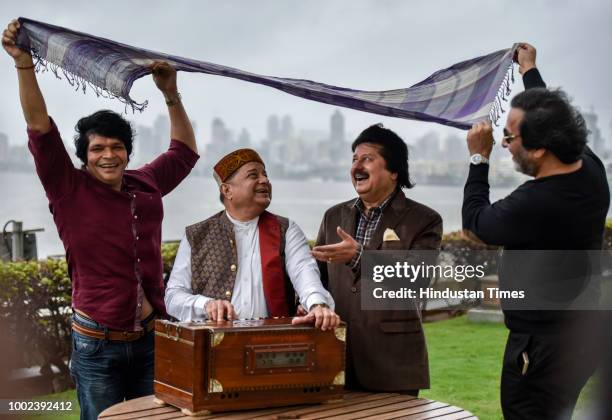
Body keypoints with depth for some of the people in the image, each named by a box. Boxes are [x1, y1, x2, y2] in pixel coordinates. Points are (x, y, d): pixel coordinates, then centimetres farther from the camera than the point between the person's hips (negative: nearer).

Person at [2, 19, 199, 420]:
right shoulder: (70, 190, -5)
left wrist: (171, 95, 11)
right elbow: (41, 130, -15)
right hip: (98, 345, -4)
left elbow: (185, 151, 19)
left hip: (152, 339, 4)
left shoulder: (147, 185, 5)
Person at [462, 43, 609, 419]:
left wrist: (479, 158, 1)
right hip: (581, 336, 8)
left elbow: (475, 219, -9)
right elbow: (554, 121, 14)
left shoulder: (533, 205, -31)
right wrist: (530, 71, 28)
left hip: (542, 346, -8)